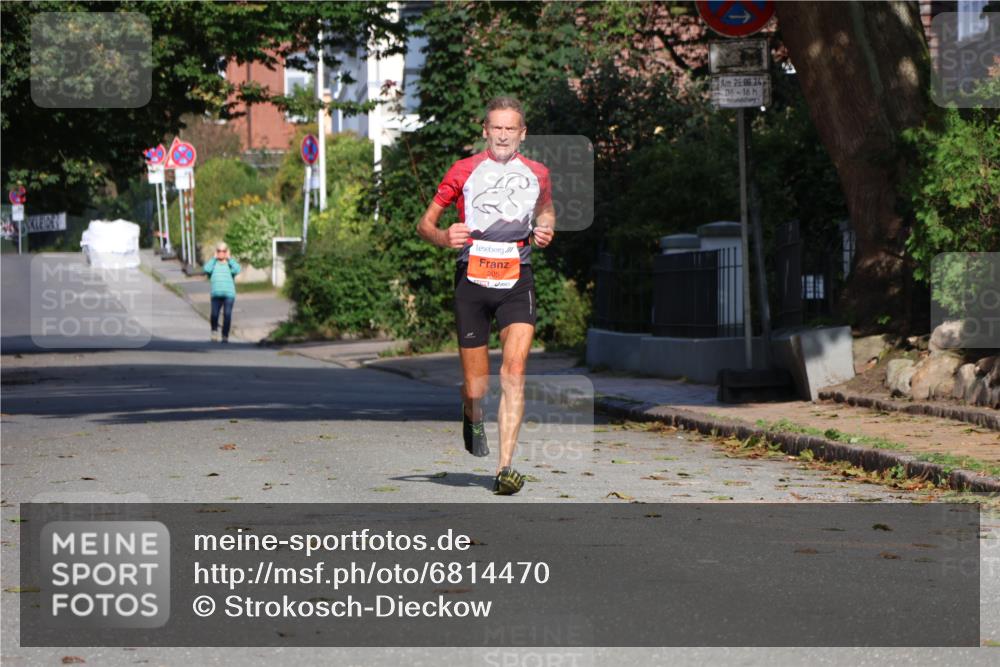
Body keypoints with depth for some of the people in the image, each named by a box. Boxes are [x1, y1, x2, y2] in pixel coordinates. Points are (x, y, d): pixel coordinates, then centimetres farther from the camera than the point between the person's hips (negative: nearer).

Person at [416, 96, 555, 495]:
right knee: (475, 388, 2)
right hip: (472, 279, -1)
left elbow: (546, 209, 30)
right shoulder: (463, 171, 3)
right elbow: (424, 224, 6)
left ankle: (505, 467, -18)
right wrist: (444, 238, -16)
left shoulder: (537, 174, 9)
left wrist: (545, 230, 6)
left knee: (514, 371, -18)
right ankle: (472, 418, 41)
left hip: (517, 281, 1)